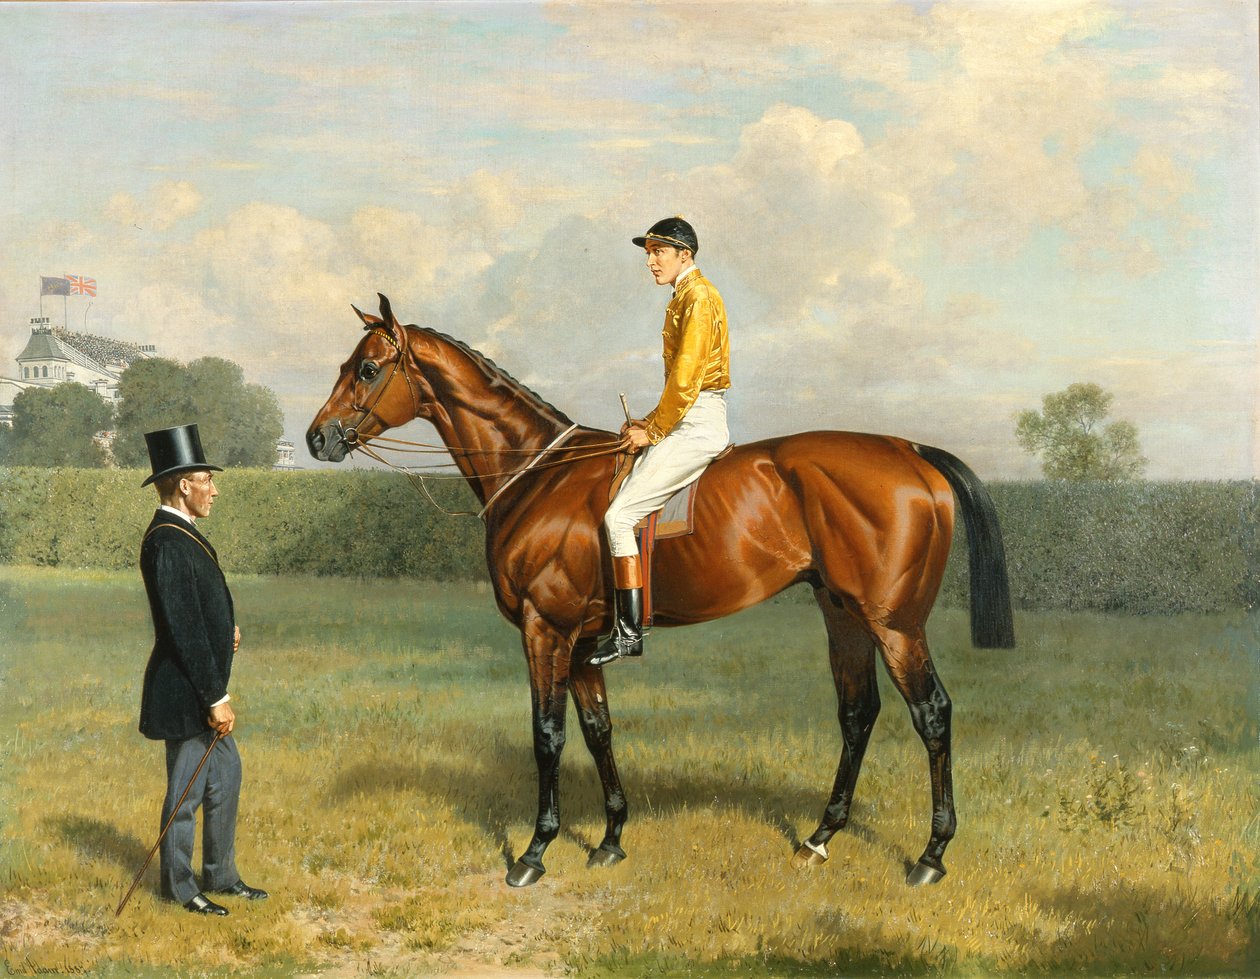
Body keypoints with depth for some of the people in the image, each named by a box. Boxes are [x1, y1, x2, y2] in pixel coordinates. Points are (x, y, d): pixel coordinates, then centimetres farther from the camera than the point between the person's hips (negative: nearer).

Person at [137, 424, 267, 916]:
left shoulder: (180, 534, 10)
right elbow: (182, 629, -24)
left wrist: (224, 630, 3)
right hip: (186, 692, -10)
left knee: (226, 775, 18)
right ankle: (179, 887, 17)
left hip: (204, 688, 10)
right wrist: (215, 698, -22)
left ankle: (220, 874, 30)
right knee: (186, 789, 3)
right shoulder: (167, 543, -22)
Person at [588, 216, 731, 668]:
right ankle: (625, 627, 9)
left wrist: (653, 430, -10)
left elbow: (686, 379, -18)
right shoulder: (683, 297, 19)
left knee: (619, 516, -13)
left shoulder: (698, 297, -13)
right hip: (684, 422, 10)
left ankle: (630, 634, -9)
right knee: (620, 514, 6)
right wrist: (649, 423, 11)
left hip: (697, 426, -10)